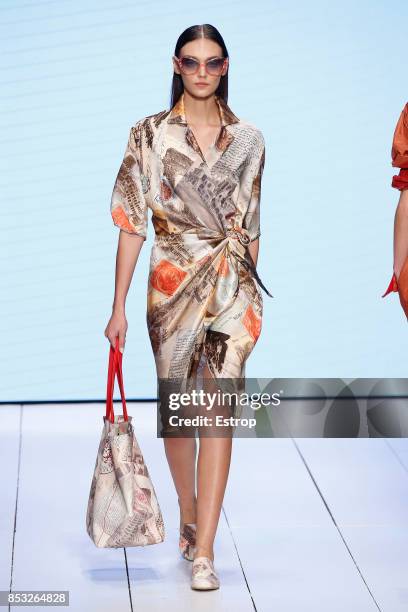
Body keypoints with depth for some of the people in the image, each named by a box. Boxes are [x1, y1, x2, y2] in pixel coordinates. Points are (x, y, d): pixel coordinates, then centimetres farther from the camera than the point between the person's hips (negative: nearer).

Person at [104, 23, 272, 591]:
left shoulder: (248, 139, 4)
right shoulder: (150, 135, -2)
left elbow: (250, 225, 12)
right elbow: (132, 224, -3)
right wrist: (119, 307, -6)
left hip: (233, 286, 0)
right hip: (172, 283, 0)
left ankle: (204, 552, -9)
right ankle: (189, 518, 36)